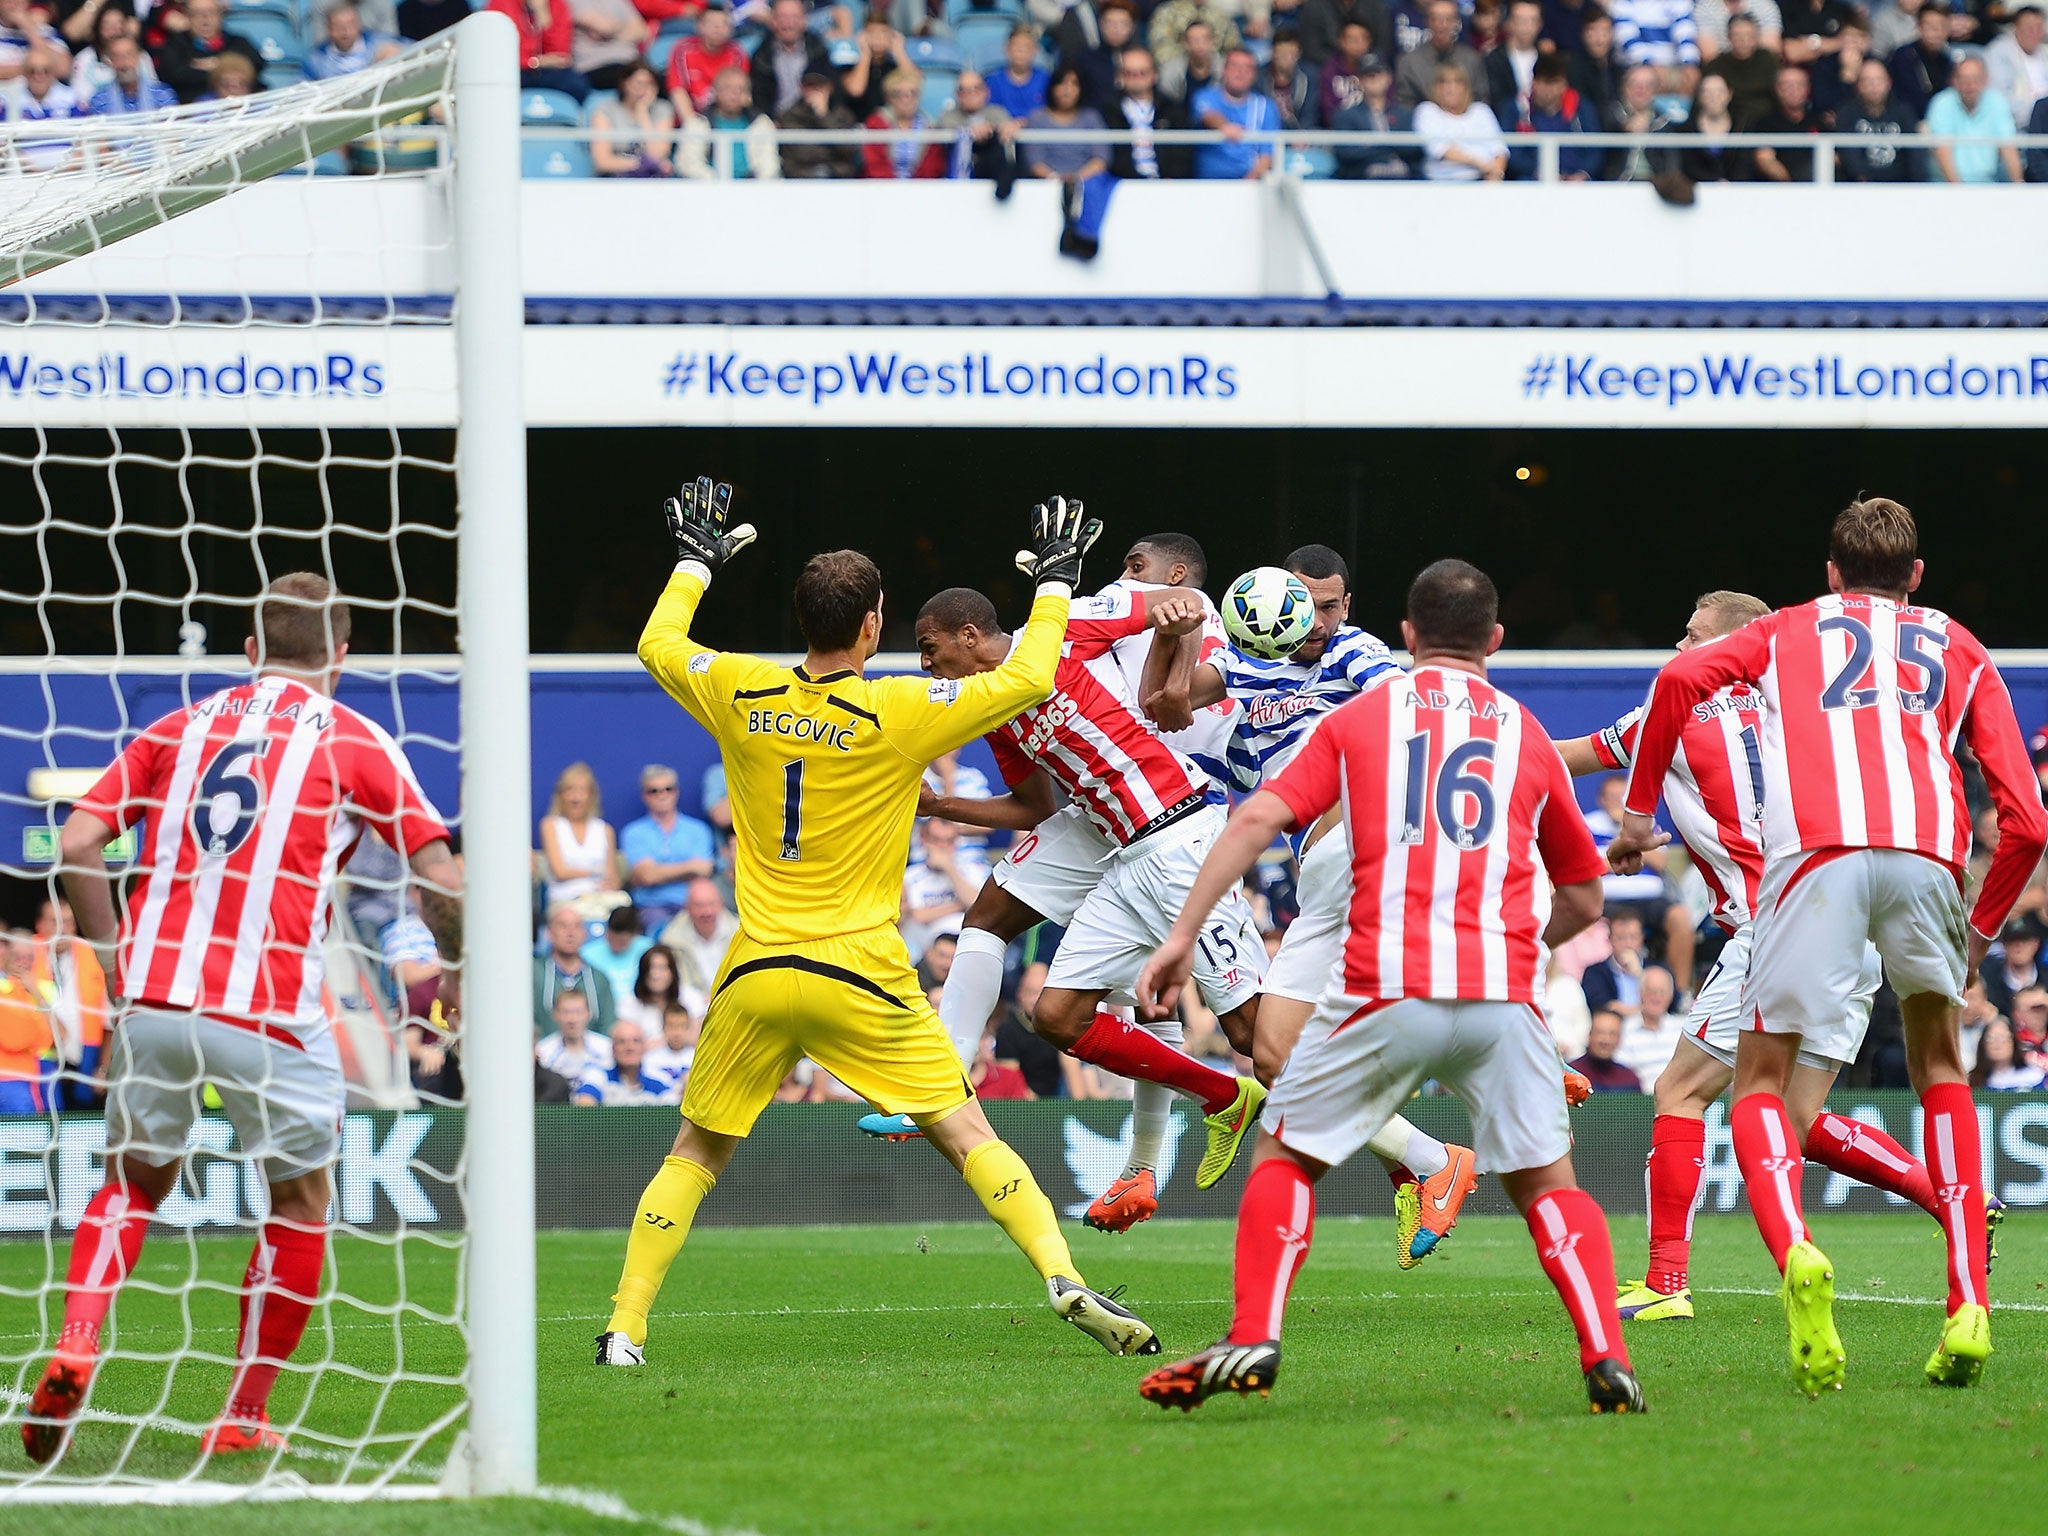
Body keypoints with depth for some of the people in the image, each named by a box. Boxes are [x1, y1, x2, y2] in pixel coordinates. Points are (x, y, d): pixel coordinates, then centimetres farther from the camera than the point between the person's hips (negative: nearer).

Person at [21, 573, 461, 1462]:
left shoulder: (180, 728, 16)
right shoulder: (353, 742, 7)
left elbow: (75, 844, 10)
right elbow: (442, 879, 2)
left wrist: (118, 958, 19)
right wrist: (455, 978, 20)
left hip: (153, 997, 3)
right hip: (270, 1013, -3)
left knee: (134, 1184, 20)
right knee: (301, 1203, 16)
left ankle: (75, 1347, -5)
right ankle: (244, 1417, 14)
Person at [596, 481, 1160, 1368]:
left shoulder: (740, 696, 1)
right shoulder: (897, 714, -8)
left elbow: (657, 645, 22)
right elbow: (1027, 678, -3)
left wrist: (696, 563, 36)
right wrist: (1055, 581, 11)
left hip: (756, 977, 3)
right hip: (860, 978, -3)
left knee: (695, 1154, 15)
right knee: (966, 1135, 3)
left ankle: (624, 1330, 7)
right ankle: (1064, 1279, -13)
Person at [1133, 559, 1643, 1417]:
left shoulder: (1359, 720, 13)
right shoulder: (1528, 737, 18)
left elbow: (1258, 818, 0)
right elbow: (1583, 901, 25)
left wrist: (1183, 937, -1)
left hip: (1387, 989, -1)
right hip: (1503, 992, 1)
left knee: (1286, 1154, 14)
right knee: (1546, 1184, 12)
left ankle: (1252, 1340, -2)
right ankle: (1606, 1359, -7)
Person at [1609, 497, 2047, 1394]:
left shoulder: (1789, 631, 29)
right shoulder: (1959, 651, 30)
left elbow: (1681, 679, 8)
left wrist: (1638, 811, 16)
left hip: (1816, 853, -2)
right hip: (1927, 850, 2)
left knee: (1761, 1080, 7)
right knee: (1939, 1068, 24)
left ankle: (1794, 1255, -25)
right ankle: (1967, 1303, 10)